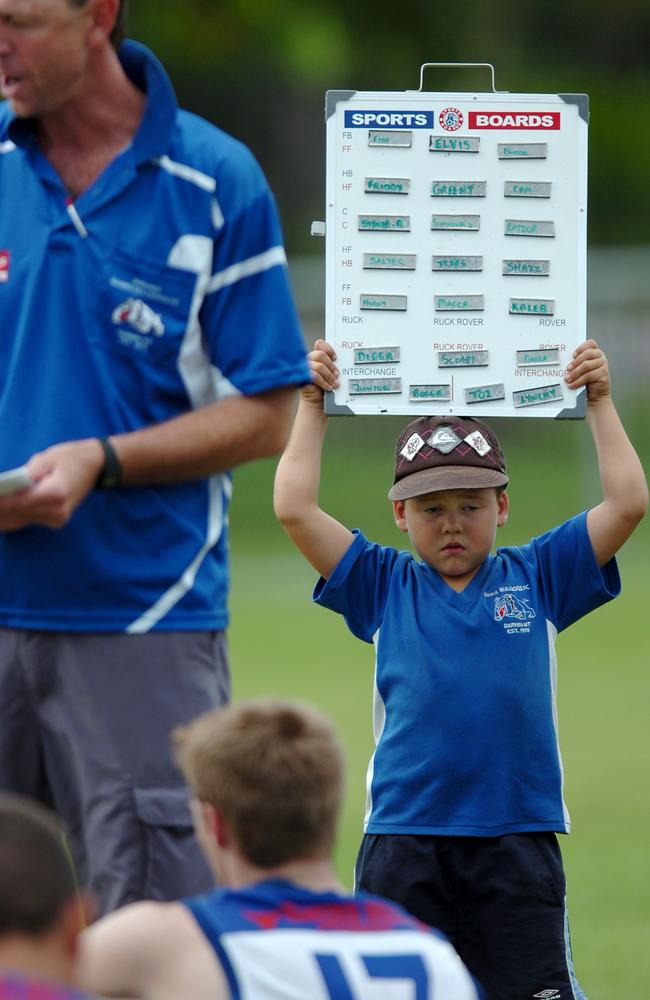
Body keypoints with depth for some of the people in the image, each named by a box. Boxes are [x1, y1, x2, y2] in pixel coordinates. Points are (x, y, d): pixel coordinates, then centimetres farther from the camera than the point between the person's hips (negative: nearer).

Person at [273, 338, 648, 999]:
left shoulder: (535, 579, 8)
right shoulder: (384, 588, 7)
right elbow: (295, 509, 0)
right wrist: (313, 406, 4)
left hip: (518, 839, 0)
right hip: (404, 839, 0)